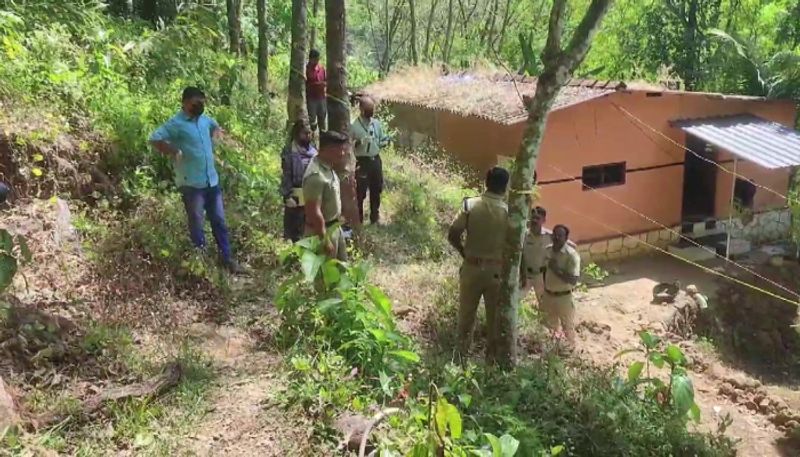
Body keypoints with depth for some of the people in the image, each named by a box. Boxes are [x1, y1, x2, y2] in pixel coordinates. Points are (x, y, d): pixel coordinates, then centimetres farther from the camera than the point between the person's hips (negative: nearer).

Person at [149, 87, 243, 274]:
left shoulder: (204, 119, 9)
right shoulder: (176, 123, -12)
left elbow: (216, 127, 32)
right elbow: (154, 139, -21)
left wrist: (214, 139, 15)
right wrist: (175, 152, -17)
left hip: (212, 181, 7)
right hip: (191, 183, -7)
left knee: (219, 221, 12)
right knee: (196, 224, 5)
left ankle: (227, 259, 20)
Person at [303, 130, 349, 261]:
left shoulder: (328, 167, 1)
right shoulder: (316, 175, -29)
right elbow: (314, 212, -29)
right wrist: (325, 240, -26)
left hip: (335, 227, 9)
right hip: (322, 230, -9)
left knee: (341, 264, 22)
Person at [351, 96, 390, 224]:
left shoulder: (377, 123, 6)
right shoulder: (354, 126, -10)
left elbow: (383, 140, 14)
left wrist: (384, 142, -9)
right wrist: (357, 144, -29)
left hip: (376, 160, 5)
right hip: (362, 162, -5)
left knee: (376, 190, 15)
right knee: (360, 192, 0)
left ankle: (375, 217, 30)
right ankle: (358, 220, 12)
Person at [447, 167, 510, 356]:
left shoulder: (470, 205, -7)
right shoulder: (509, 211, -9)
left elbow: (452, 236, -8)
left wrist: (465, 252, 9)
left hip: (472, 267, 1)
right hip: (497, 270, -1)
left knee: (466, 314, 14)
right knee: (495, 316, 13)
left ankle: (462, 353, 21)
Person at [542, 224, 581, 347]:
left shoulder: (571, 255, -23)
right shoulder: (548, 250, -3)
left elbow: (574, 280, -28)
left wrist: (557, 270, -33)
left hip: (563, 297, -6)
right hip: (548, 295, 6)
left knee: (567, 327, 12)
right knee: (550, 326, 24)